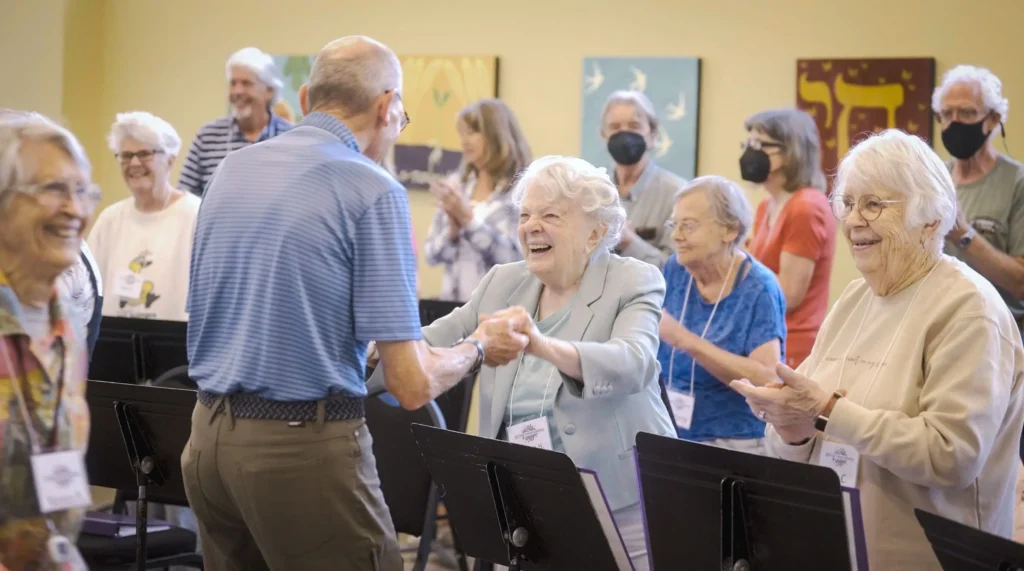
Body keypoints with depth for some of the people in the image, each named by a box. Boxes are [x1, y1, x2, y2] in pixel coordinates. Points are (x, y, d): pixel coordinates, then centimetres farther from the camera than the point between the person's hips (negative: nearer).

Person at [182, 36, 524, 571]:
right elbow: (411, 384, -13)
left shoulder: (230, 170, 9)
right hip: (304, 448, -7)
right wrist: (479, 346, 7)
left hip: (209, 440, 7)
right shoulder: (372, 191, -11)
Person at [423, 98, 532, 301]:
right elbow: (432, 254, 9)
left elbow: (515, 257, -15)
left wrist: (468, 218, -17)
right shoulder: (455, 186, 10)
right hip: (454, 305, 5)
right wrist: (453, 230, -11)